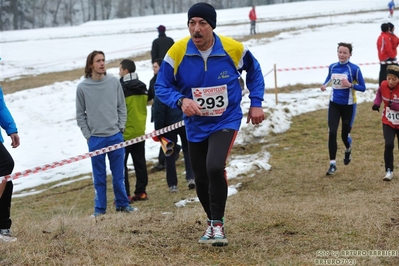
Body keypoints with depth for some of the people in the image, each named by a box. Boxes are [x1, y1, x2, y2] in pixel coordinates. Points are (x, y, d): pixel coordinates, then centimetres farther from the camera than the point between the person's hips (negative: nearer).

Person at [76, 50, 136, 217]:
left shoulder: (114, 82, 1)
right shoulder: (82, 87, -3)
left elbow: (121, 107, 8)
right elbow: (80, 115, 2)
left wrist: (120, 127, 0)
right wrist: (88, 135, -2)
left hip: (115, 136, 1)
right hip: (95, 139, -1)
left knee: (119, 174, 7)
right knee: (99, 176, 5)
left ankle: (122, 203, 18)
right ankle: (100, 208, 12)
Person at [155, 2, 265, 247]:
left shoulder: (234, 49, -14)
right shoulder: (177, 53, -16)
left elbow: (254, 72, 7)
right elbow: (162, 87, -6)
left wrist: (256, 103, 1)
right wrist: (181, 100, -25)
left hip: (226, 121, -3)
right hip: (196, 126, 3)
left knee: (215, 166, -26)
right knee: (201, 180, 11)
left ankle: (218, 223, -7)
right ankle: (213, 222, 39)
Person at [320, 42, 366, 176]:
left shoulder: (354, 69, -12)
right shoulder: (332, 67, 1)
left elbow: (363, 87, -8)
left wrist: (350, 85, -24)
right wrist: (324, 85, 1)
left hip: (348, 106, -3)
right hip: (334, 104, 3)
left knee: (345, 135, 7)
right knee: (332, 133, -10)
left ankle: (348, 150, 45)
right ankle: (332, 164, -4)